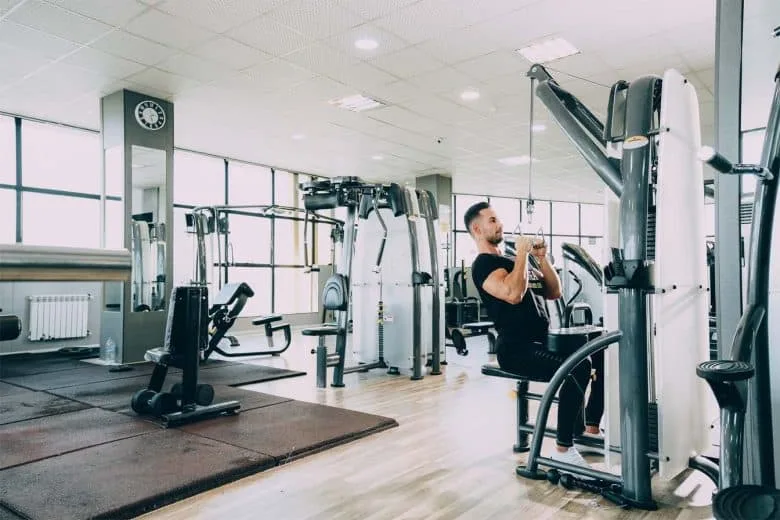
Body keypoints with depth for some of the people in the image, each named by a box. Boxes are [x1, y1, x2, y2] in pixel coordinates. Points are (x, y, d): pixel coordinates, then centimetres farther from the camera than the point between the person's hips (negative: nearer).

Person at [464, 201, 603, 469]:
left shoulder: (513, 260, 23)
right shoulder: (484, 264, -5)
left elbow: (554, 293, 21)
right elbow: (513, 294, -25)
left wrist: (542, 258, 10)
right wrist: (522, 253, -14)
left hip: (543, 341, 9)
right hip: (516, 349, -9)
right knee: (577, 368, -31)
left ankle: (591, 429, 7)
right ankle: (563, 448, -19)